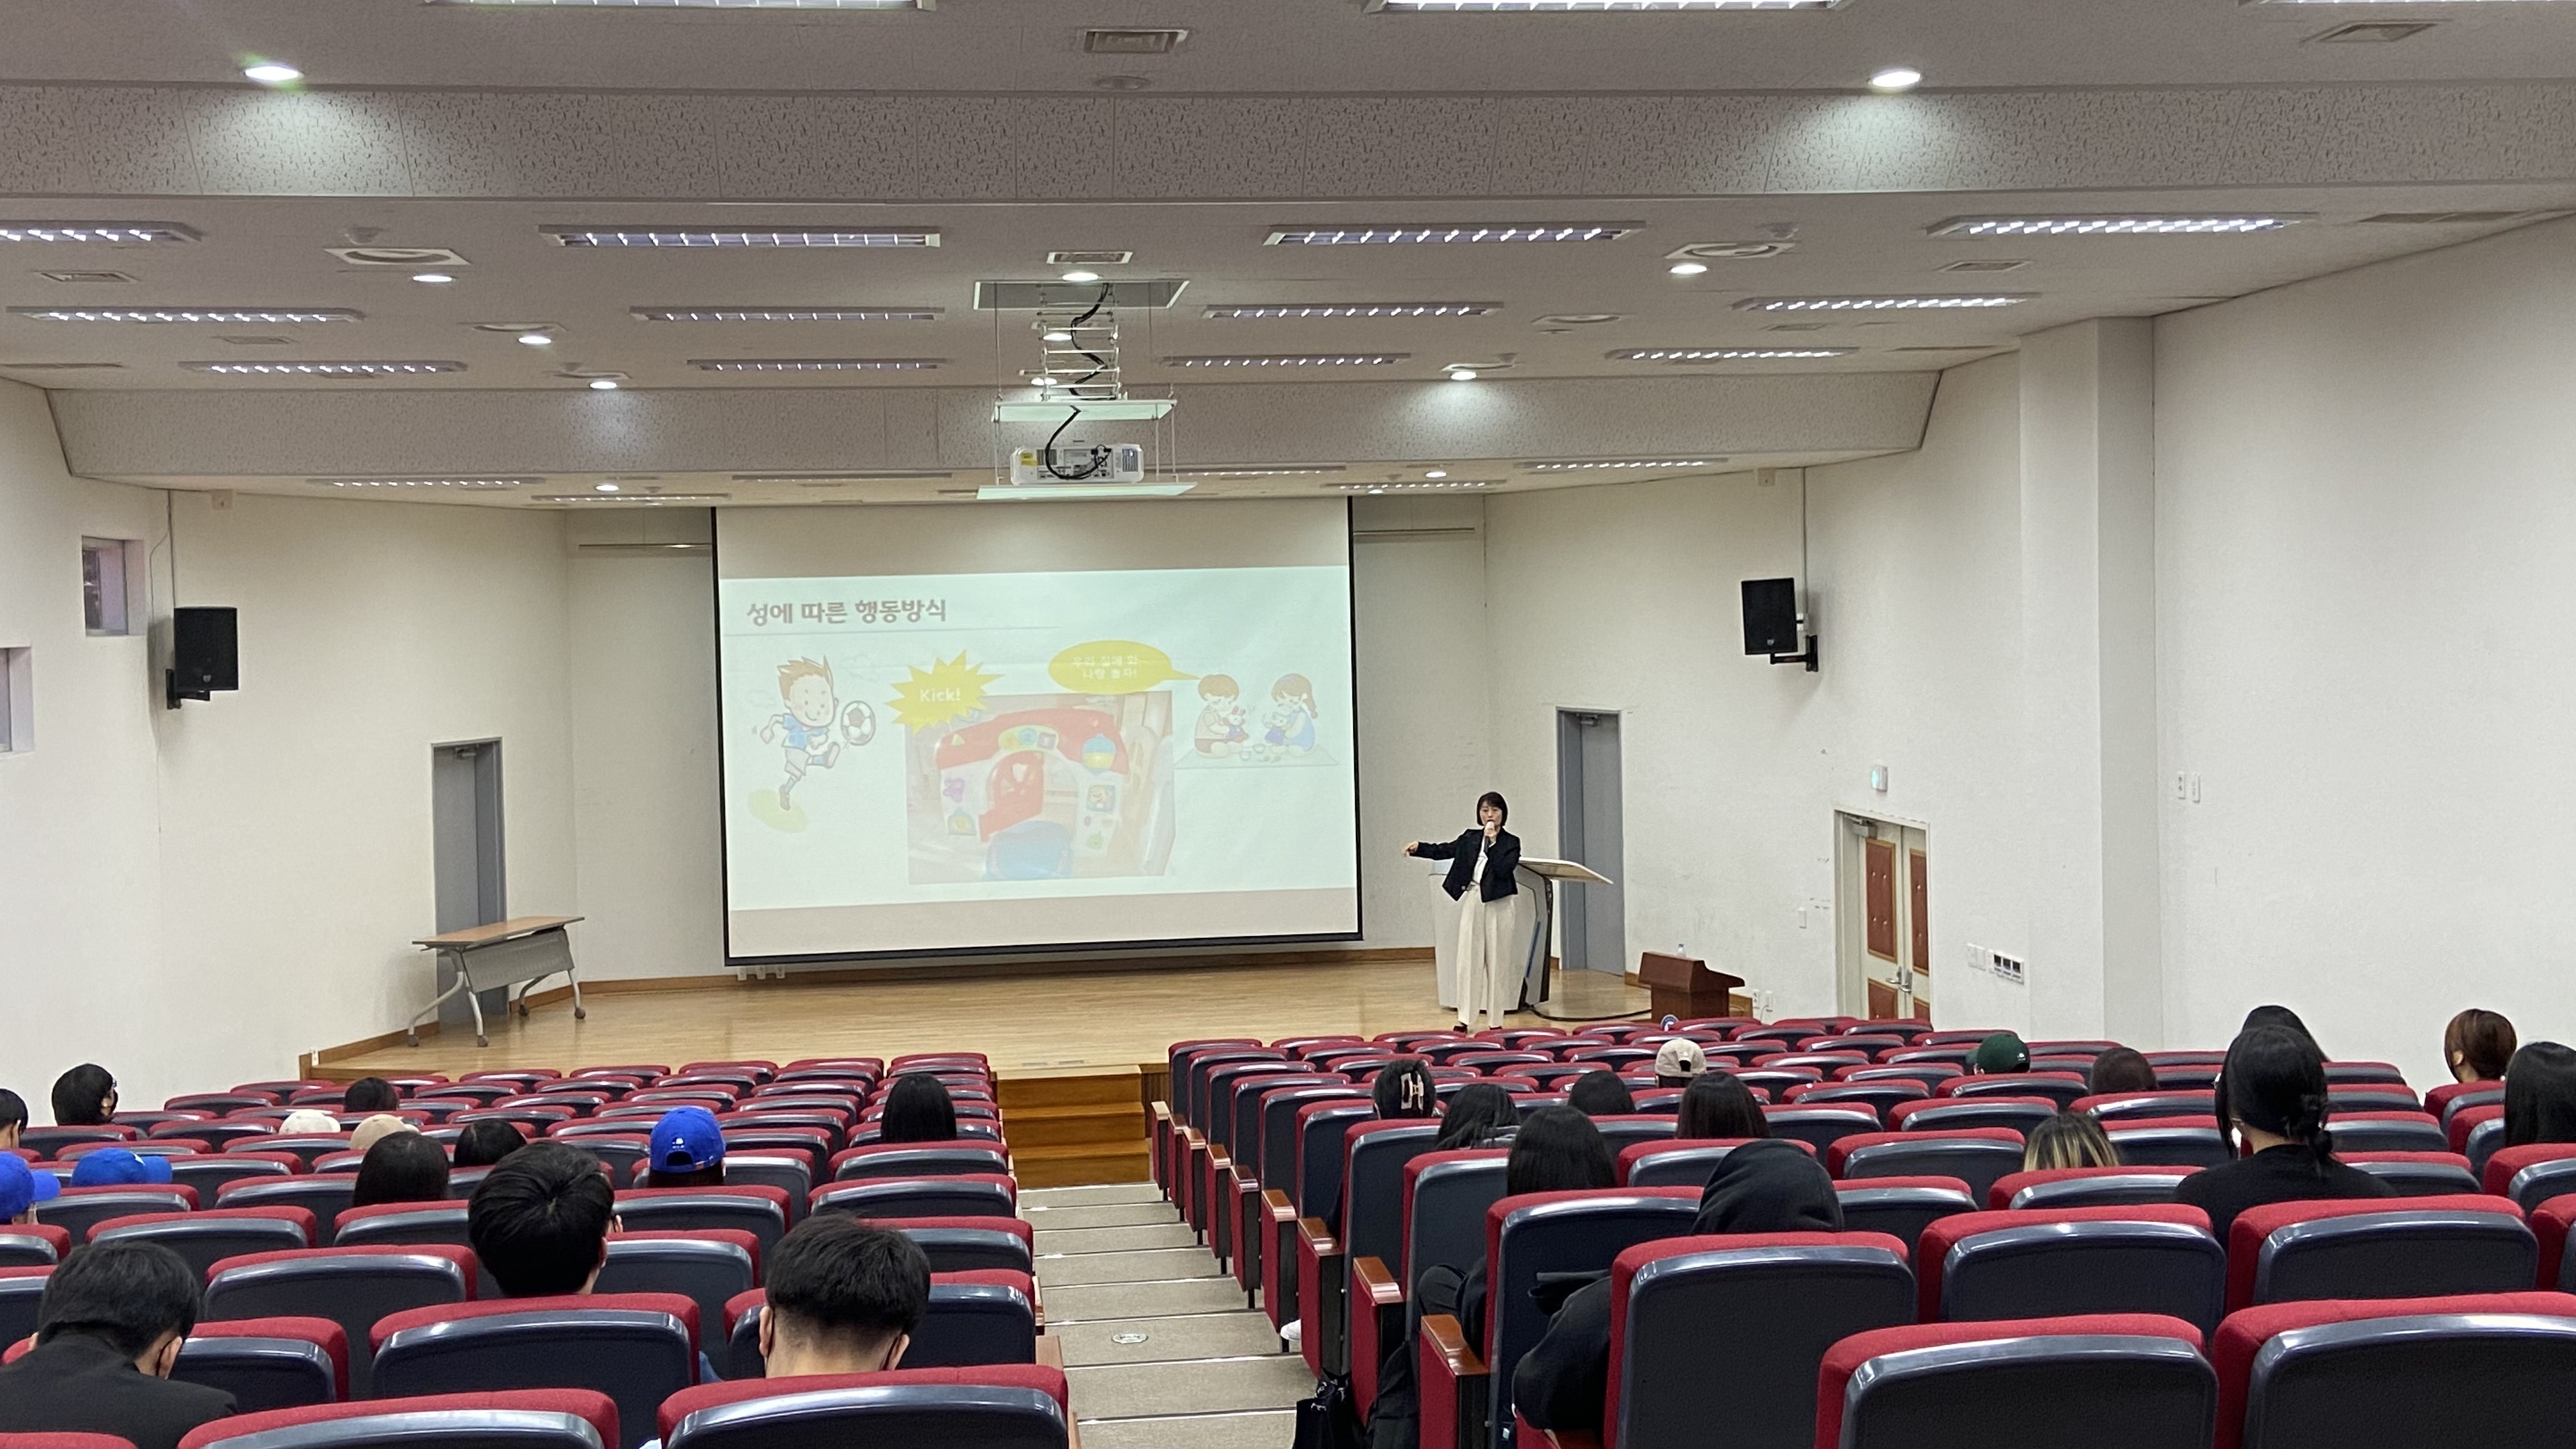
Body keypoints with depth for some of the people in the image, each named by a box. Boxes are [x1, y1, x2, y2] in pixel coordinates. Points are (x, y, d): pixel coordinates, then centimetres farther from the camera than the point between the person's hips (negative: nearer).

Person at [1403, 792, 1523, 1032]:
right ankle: (1465, 1017, 3)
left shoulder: (1511, 842, 0)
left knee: (1496, 959, 1)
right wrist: (1419, 847, -5)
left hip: (1497, 904, -3)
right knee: (1468, 958, 1)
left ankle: (1495, 1019, 8)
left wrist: (1491, 843, -15)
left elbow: (1504, 869, -13)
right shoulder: (1470, 838, 10)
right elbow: (1444, 850, 9)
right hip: (1471, 901, 3)